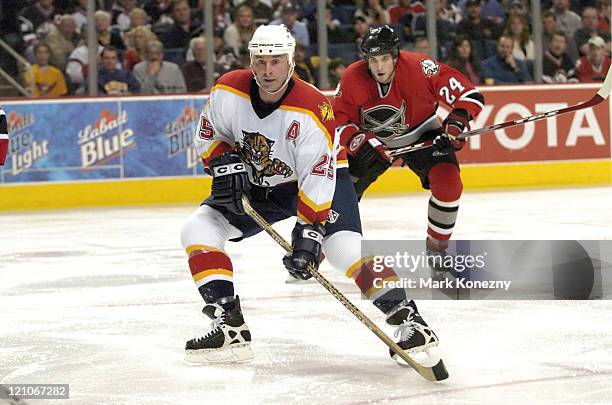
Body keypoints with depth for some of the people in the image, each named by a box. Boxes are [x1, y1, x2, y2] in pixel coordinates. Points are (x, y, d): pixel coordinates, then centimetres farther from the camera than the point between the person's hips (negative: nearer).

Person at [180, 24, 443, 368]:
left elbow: (318, 177, -32)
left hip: (320, 177, -5)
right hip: (258, 184, 5)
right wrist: (227, 168, -16)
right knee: (198, 230, -9)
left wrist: (308, 233, -37)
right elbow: (209, 135, 1)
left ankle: (408, 320, -21)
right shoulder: (229, 91, -17)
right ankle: (231, 329, -9)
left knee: (346, 247, -28)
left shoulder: (312, 110, -31)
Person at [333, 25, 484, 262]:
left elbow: (469, 95, -25)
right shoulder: (353, 78, -23)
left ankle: (437, 247, -4)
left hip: (420, 135, -2)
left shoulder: (419, 68, -30)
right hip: (373, 140, 2)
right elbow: (338, 120, -14)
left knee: (448, 181, -24)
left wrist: (456, 122, -40)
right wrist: (360, 142, -31)